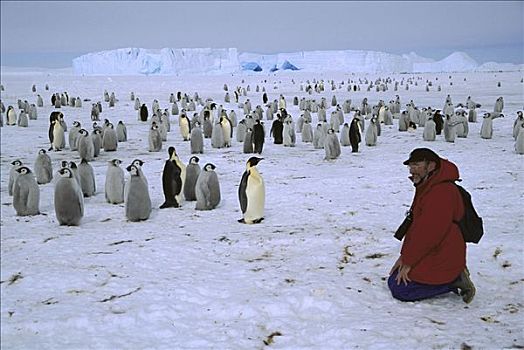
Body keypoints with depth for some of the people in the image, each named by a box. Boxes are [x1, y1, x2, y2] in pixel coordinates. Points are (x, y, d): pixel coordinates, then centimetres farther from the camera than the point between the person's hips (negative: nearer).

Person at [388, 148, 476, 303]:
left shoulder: (442, 193, -25)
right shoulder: (425, 188, 11)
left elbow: (428, 233, -26)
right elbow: (415, 225, 13)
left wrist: (408, 262, -18)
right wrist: (404, 255, 5)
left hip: (440, 259, -11)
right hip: (430, 255, 11)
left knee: (399, 288, -11)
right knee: (393, 281, 12)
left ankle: (454, 281, -4)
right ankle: (454, 276, 10)